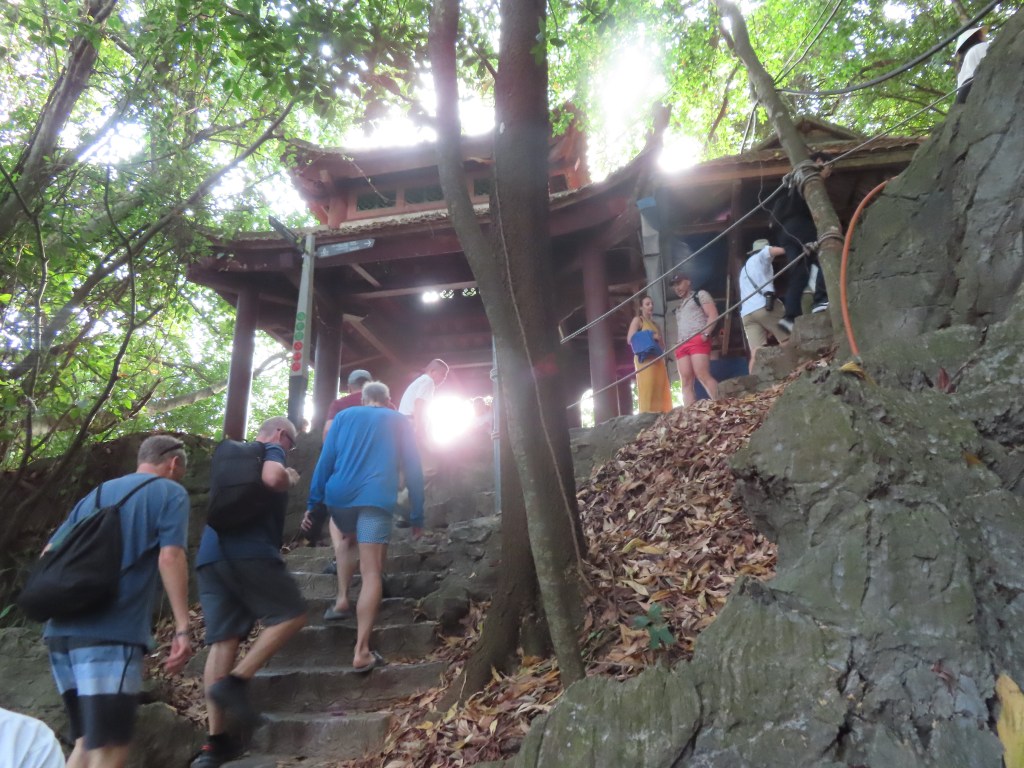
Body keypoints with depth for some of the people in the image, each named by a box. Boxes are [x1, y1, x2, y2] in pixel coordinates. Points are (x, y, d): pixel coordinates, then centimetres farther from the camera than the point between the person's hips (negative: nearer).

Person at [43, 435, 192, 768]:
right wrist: (182, 629, -12)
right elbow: (170, 557, -11)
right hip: (112, 633, -7)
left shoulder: (96, 493, 22)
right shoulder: (170, 493, 2)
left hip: (63, 629, 7)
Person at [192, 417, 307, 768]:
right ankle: (235, 682, -10)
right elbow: (272, 478, -17)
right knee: (291, 615, 4)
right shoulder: (272, 450, 5)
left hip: (210, 555, 8)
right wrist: (290, 479, 5)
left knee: (223, 640, 4)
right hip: (249, 551, -8)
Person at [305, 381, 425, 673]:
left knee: (345, 539, 34)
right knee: (371, 572, -4)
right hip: (377, 499, -2)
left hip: (339, 495, 2)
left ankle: (342, 599, 22)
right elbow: (413, 469, 14)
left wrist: (313, 502, 10)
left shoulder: (344, 416, 20)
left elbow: (325, 460, 11)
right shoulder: (400, 422, 18)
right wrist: (417, 515, 17)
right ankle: (361, 651, -11)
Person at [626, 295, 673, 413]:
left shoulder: (655, 324, 26)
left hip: (657, 359, 7)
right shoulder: (637, 320, 7)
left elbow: (663, 346, 23)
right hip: (644, 359, -7)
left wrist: (658, 339, 0)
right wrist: (650, 337, -8)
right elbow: (630, 339, -7)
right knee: (647, 388, -16)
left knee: (660, 388, -3)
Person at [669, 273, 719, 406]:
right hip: (682, 345, 7)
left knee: (703, 375, -22)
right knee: (686, 382, -6)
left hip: (697, 340, -7)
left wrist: (705, 334, -15)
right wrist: (677, 345, 14)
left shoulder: (700, 295, 12)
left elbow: (713, 315, -1)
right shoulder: (679, 307, 32)